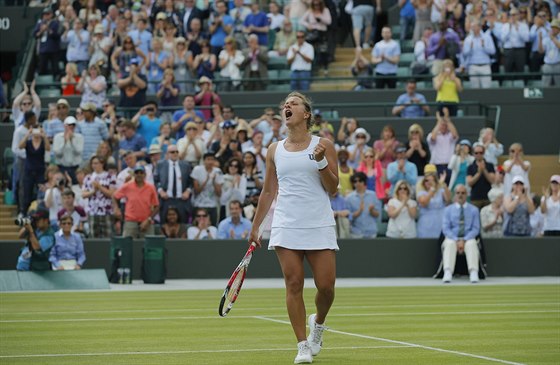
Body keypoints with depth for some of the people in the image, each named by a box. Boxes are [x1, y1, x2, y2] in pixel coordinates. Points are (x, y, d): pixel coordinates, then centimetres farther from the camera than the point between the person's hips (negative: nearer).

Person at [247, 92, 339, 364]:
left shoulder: (323, 145, 3)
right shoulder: (275, 150, 11)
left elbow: (333, 188, 0)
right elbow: (268, 192, 18)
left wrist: (321, 161, -14)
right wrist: (255, 227, 16)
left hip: (319, 226, -2)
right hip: (286, 226, 2)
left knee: (326, 285, -5)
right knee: (294, 284, -6)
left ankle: (318, 323, 27)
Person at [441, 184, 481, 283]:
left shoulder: (474, 210, 9)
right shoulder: (448, 209, 10)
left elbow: (476, 229, 3)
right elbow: (445, 229, 2)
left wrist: (464, 240, -14)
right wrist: (457, 240, -15)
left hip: (468, 239, 0)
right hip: (452, 238, 0)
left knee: (472, 244, -36)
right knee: (449, 244, -36)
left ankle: (473, 274, -49)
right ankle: (448, 273, -50)